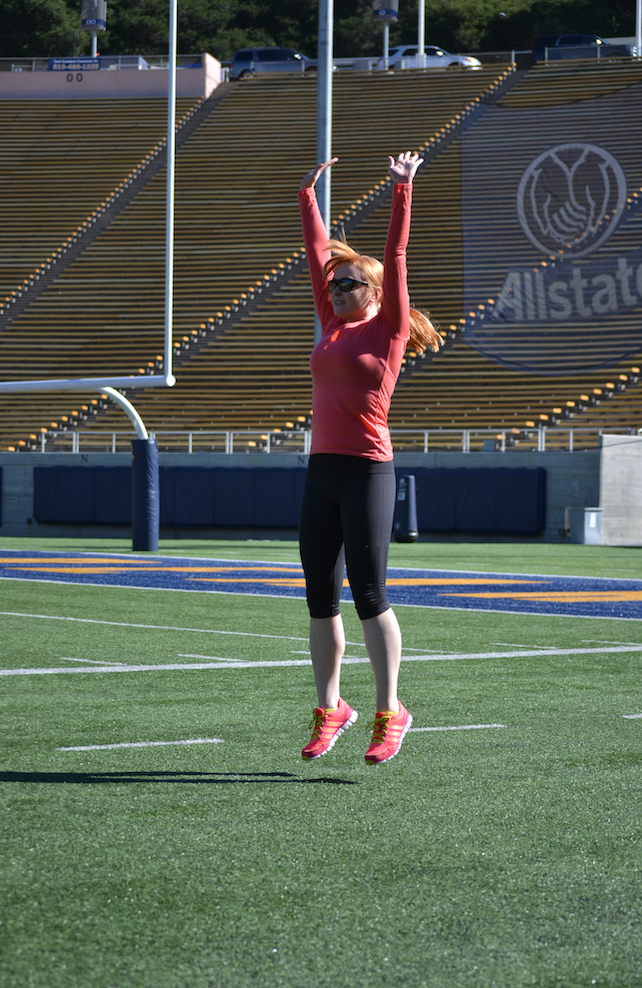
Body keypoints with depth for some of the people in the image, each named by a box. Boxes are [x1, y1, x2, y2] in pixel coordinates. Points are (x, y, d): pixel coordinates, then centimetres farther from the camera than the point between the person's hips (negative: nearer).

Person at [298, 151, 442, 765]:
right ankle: (329, 710, 17)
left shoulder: (390, 329, -1)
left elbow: (394, 257, -6)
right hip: (322, 471, 7)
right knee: (320, 597, 8)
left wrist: (402, 192, -8)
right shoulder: (333, 327, 15)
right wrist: (308, 196, 20)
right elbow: (317, 254, 19)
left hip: (368, 472, -7)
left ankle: (390, 714, 2)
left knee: (368, 595, -6)